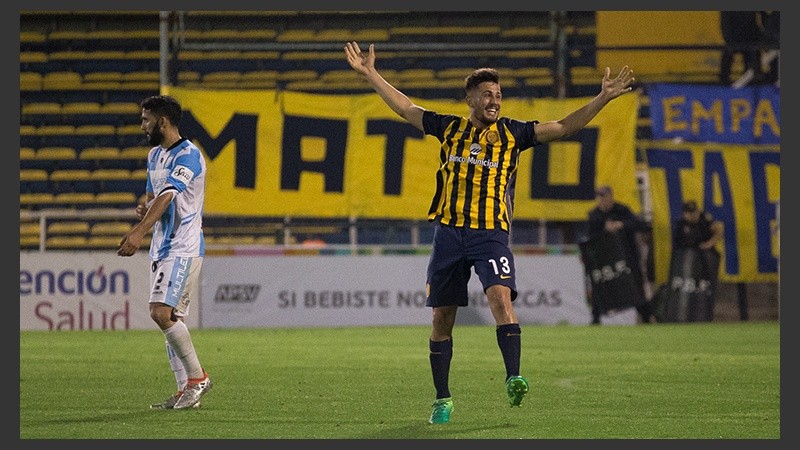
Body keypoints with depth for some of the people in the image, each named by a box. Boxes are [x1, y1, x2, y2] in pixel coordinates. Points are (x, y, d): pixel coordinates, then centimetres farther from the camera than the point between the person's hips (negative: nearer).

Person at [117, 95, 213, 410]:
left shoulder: (188, 155, -13)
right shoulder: (155, 155, 16)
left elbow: (167, 196, -25)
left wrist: (139, 232, -36)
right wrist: (144, 210, 0)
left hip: (183, 248, -9)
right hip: (161, 248, 9)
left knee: (161, 312, -18)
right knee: (170, 318, 6)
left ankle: (197, 377, -8)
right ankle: (186, 390, 9)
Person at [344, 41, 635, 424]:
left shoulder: (512, 133, 7)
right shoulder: (450, 129, 10)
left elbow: (562, 128, 3)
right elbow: (405, 108, 17)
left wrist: (603, 98, -6)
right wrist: (370, 74, 15)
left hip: (490, 234, -2)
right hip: (448, 231, 2)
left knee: (500, 296, -26)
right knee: (442, 317, 4)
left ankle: (513, 381, -31)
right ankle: (442, 400, 13)